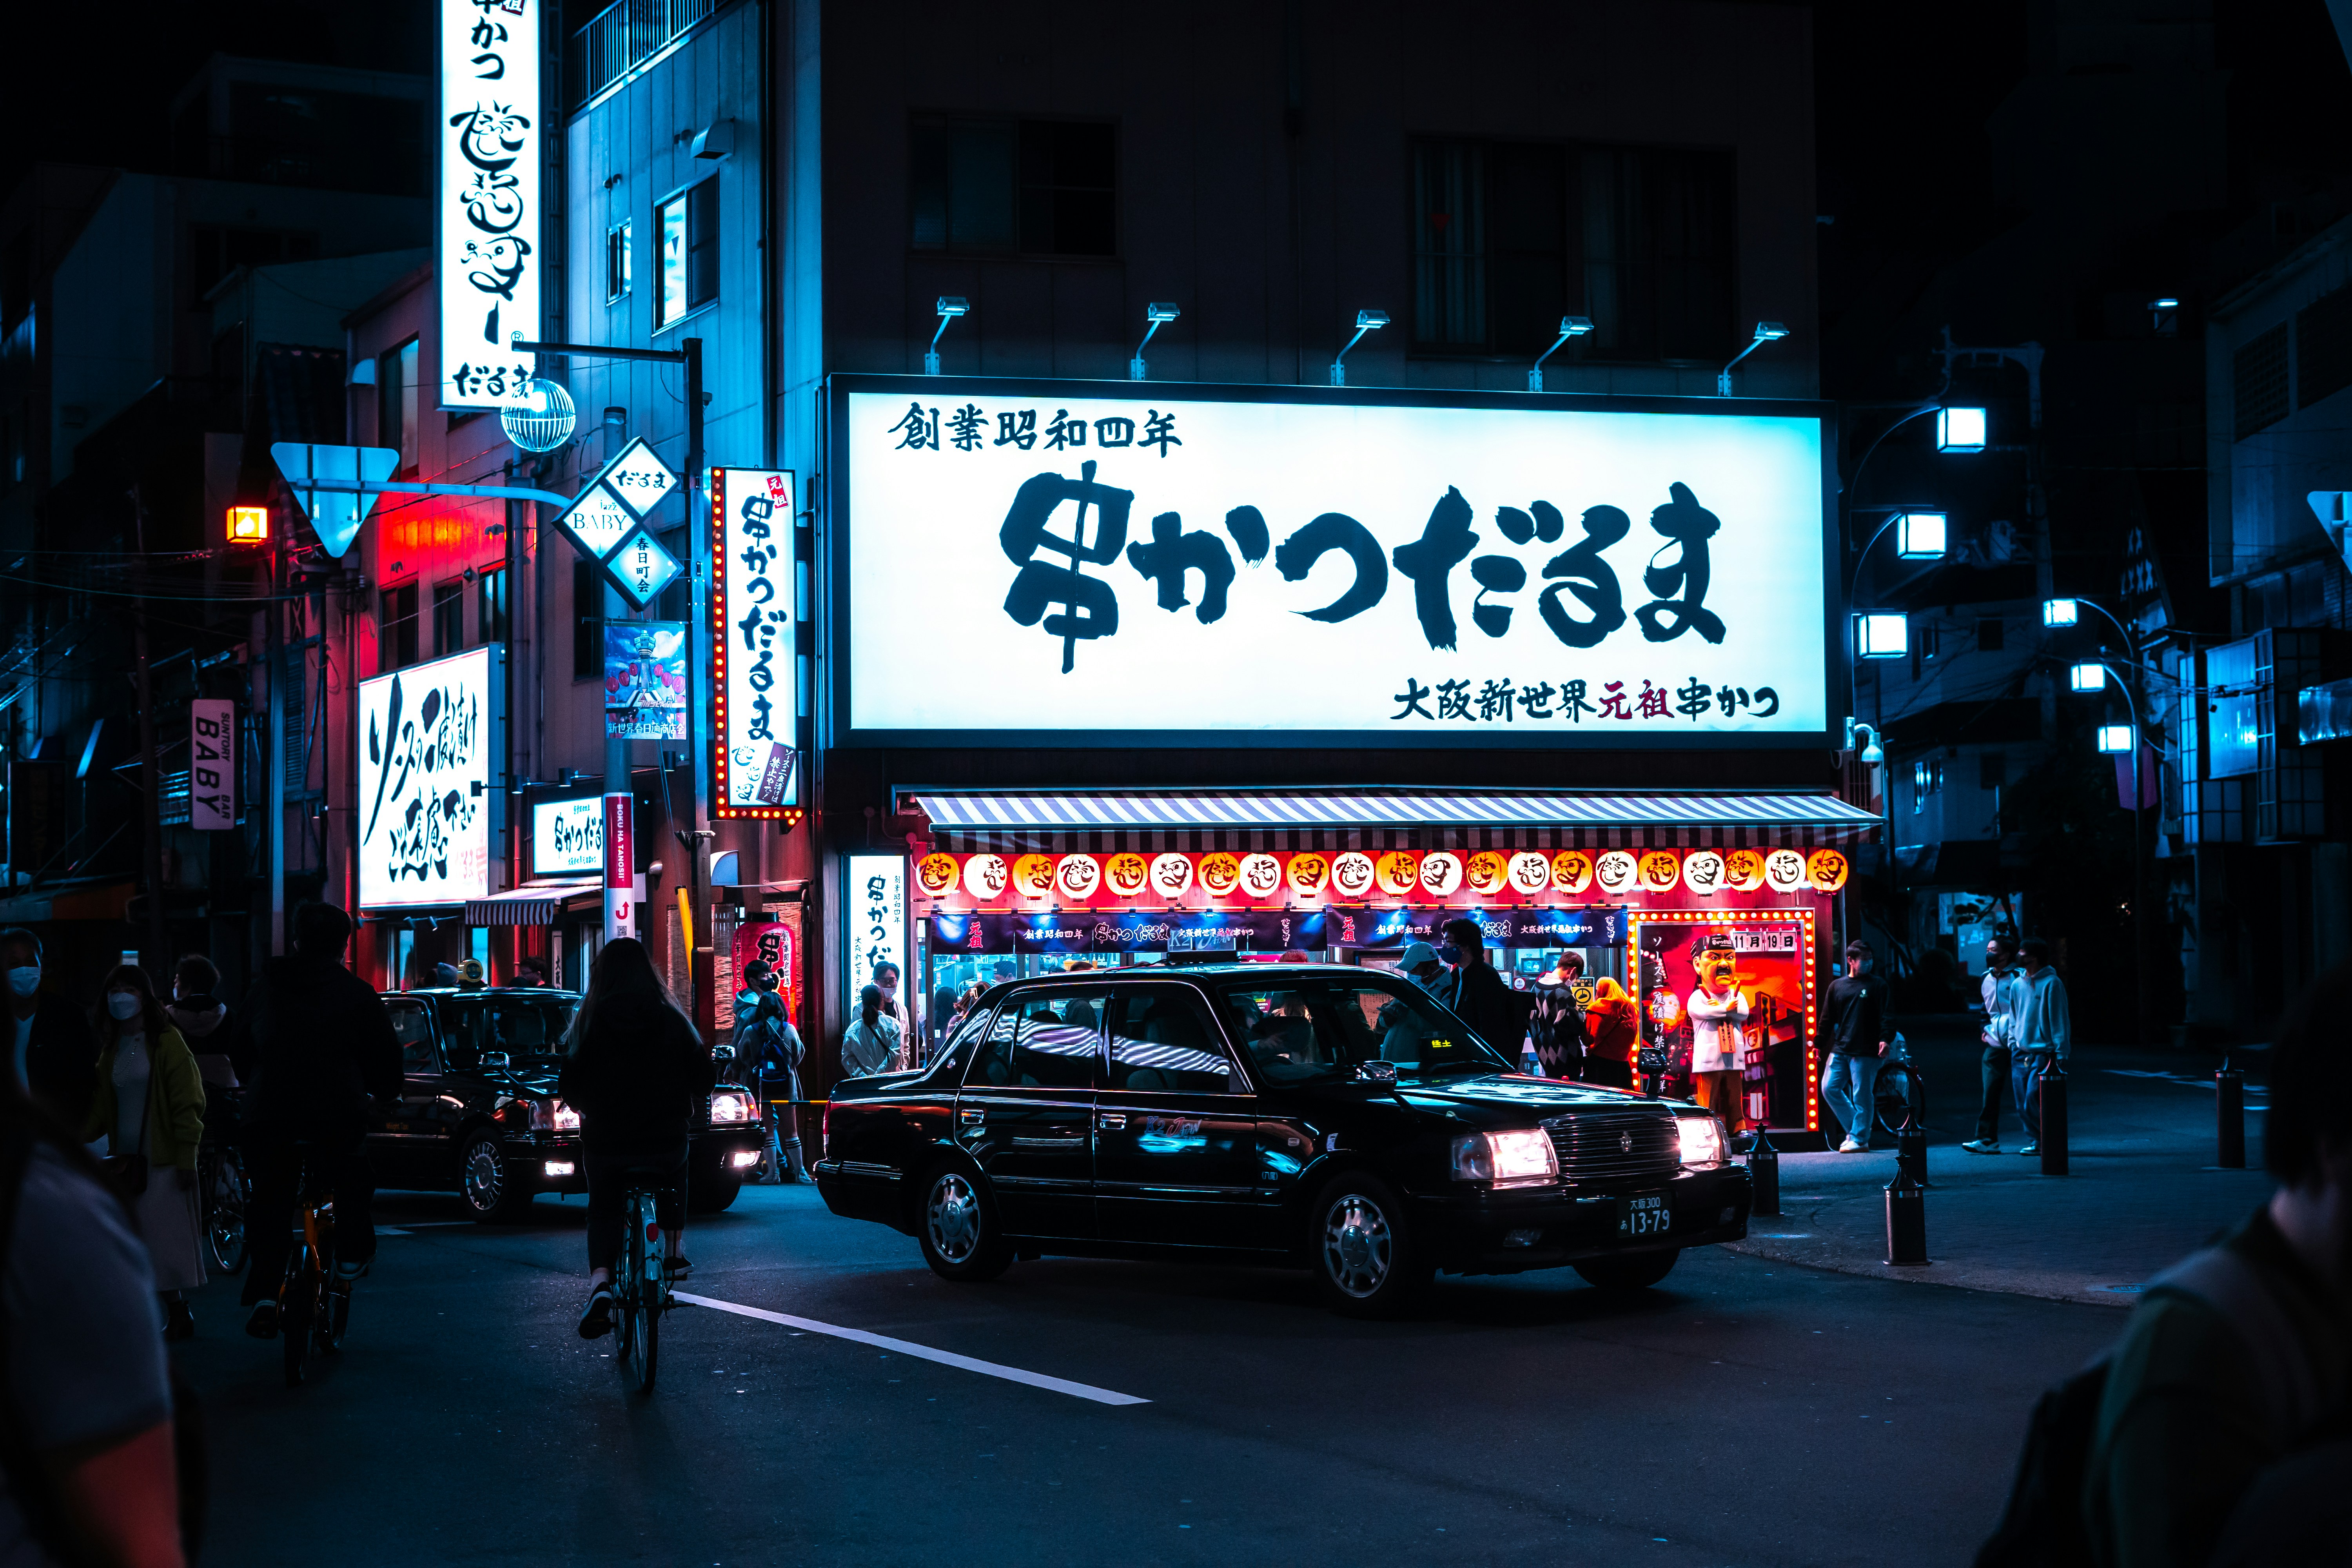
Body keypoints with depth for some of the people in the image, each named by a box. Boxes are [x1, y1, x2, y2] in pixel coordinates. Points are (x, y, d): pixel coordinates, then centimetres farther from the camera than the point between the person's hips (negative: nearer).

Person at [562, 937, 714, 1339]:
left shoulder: (590, 1020, -7)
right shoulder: (671, 1019, -4)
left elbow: (569, 1084, -6)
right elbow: (704, 1075, 0)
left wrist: (586, 1108, 16)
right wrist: (685, 1105, 21)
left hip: (605, 1138, -1)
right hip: (665, 1136, 1)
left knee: (602, 1212, 13)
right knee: (674, 1177, 34)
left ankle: (601, 1280, -13)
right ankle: (674, 1252, 30)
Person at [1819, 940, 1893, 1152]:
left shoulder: (1878, 986, 4)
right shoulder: (1837, 986, 13)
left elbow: (1886, 1015, -2)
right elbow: (1827, 1018, 17)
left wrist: (1886, 1039, -16)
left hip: (1865, 1052, -5)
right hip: (1840, 1050, 5)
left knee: (1862, 1095, -5)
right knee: (1829, 1088, 1)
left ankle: (1859, 1139, 3)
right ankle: (1854, 1128, 15)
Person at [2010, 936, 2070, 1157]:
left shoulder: (2052, 983, -7)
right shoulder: (2018, 985, 11)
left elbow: (2059, 1019, -7)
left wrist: (2062, 1053, -9)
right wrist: (2013, 1042, 12)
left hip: (2043, 1053, -6)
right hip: (2021, 1054, 6)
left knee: (2033, 1104, -12)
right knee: (2022, 1106, 3)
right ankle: (2035, 1141, 15)